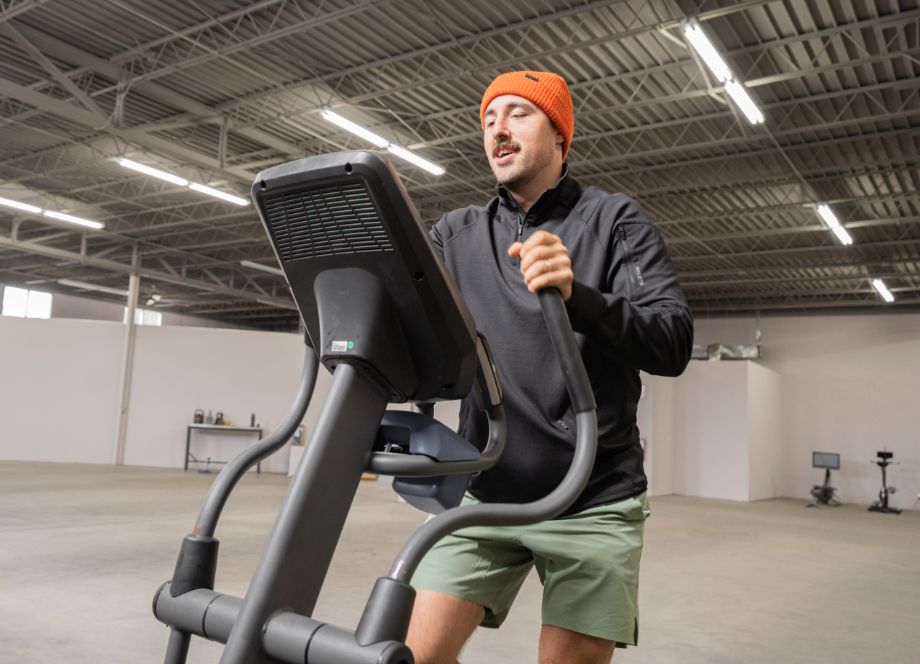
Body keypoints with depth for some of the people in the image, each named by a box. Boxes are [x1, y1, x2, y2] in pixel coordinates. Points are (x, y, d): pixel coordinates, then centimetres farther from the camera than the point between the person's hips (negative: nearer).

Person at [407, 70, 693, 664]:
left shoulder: (615, 220, 1)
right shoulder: (458, 233, 11)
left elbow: (674, 342, -11)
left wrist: (577, 296, -28)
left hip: (593, 501, -2)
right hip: (485, 492, 3)